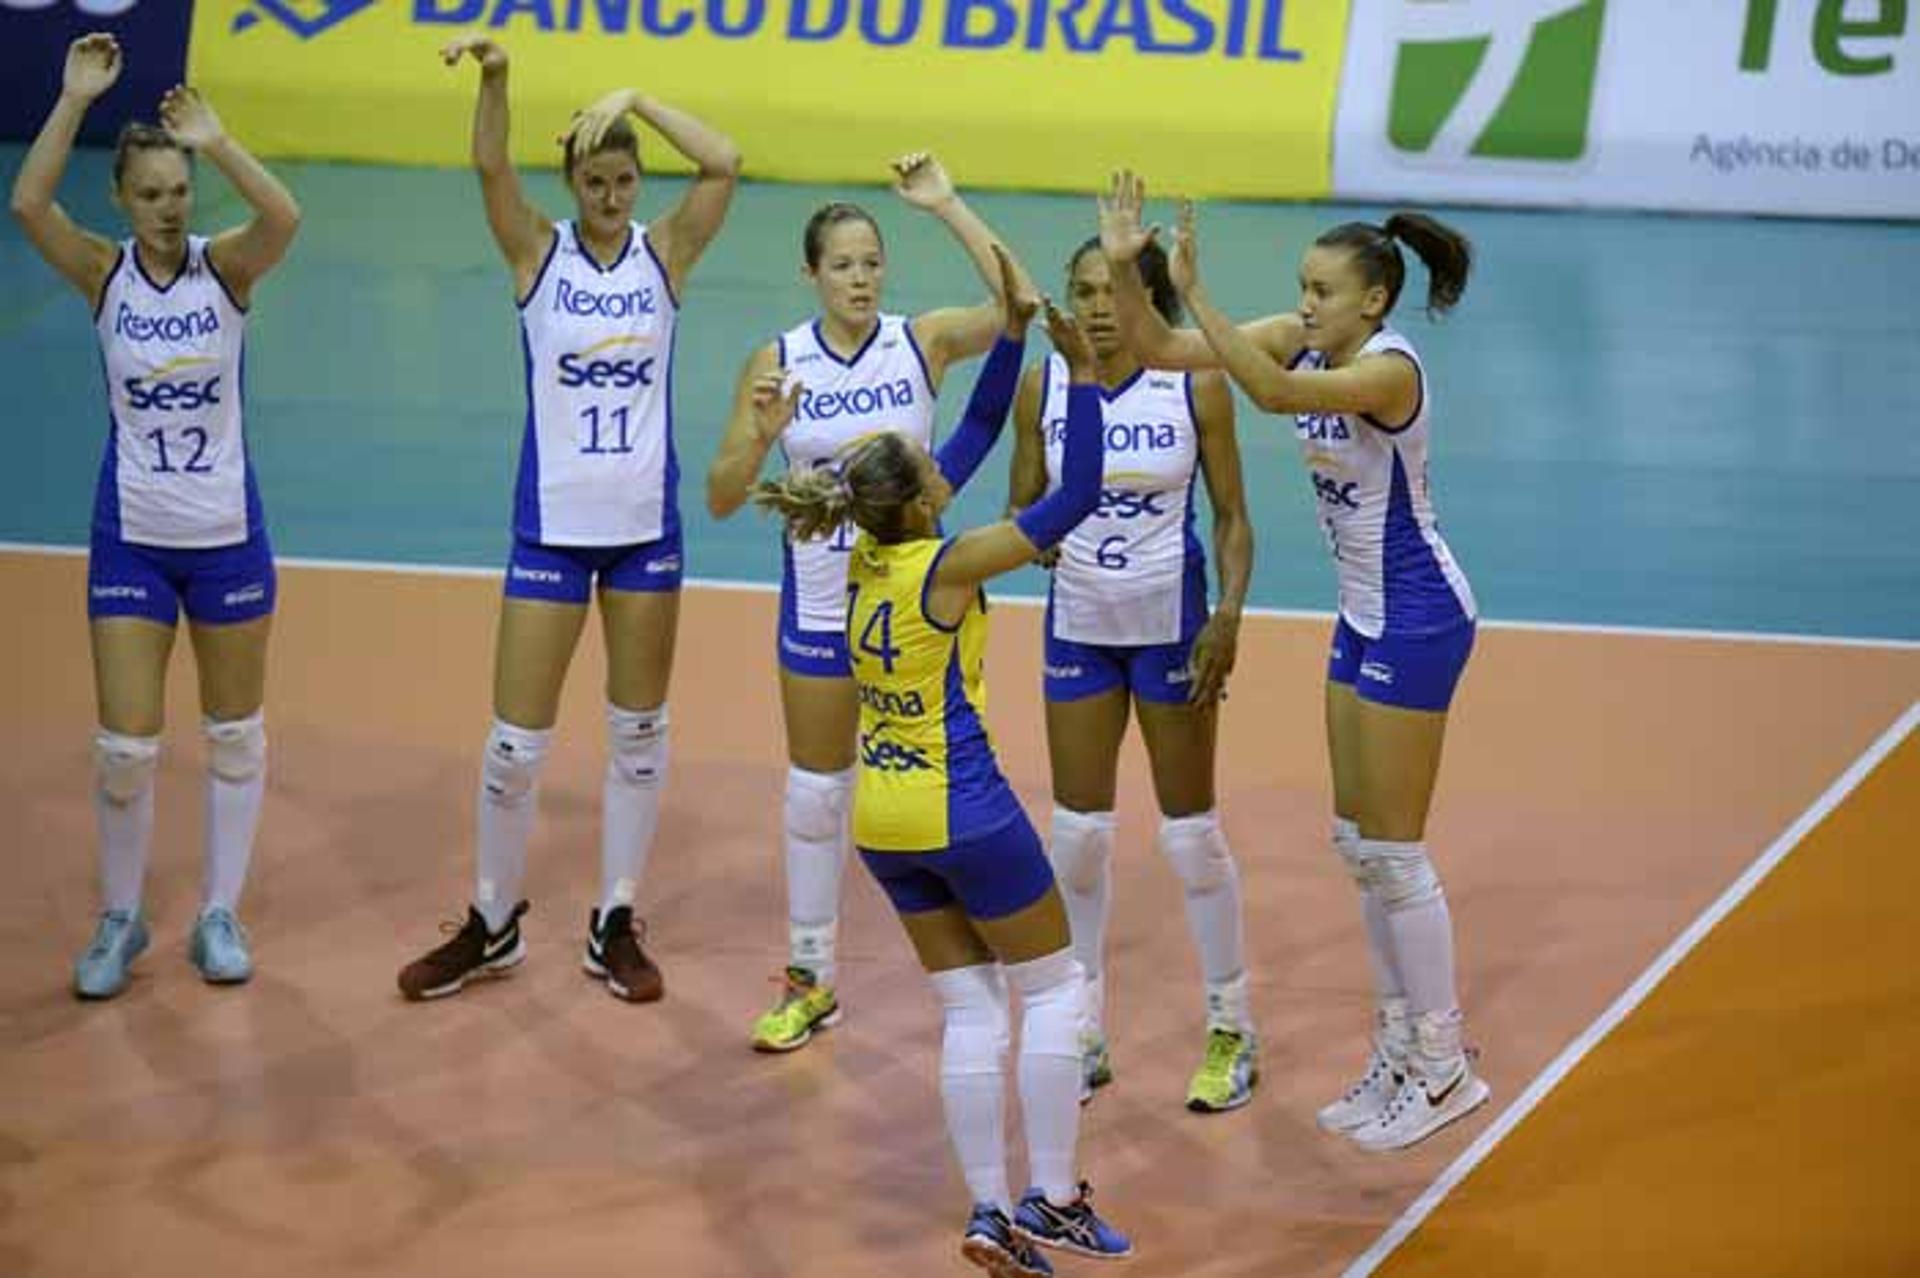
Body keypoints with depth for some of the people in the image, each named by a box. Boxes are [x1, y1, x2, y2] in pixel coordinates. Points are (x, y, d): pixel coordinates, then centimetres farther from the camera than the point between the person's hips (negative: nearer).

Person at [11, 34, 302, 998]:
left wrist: (214, 140, -31)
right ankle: (120, 919, 18)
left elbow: (284, 217, -29)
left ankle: (220, 914, 25)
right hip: (129, 540, 0)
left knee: (235, 735, 10)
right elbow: (27, 206, -24)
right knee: (124, 746, -2)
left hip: (228, 536, 0)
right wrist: (75, 99, -27)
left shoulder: (225, 268, -7)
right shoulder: (105, 274, -6)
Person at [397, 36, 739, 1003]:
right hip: (553, 526, -1)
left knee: (639, 732, 9)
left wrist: (636, 100, -25)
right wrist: (493, 78, -38)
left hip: (645, 525, 1)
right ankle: (492, 924, 19)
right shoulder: (537, 253, -3)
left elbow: (724, 165, -16)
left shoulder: (665, 253, -1)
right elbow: (490, 166, -20)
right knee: (516, 742, 1)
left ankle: (616, 925, 22)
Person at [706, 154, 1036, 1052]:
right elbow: (722, 499, -6)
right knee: (815, 791, 11)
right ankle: (810, 978, 25)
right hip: (820, 601, 1)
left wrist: (946, 206, -24)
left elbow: (1019, 302, -25)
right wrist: (758, 435, -26)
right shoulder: (776, 361, -6)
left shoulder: (924, 341, -8)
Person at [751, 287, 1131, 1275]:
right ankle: (1052, 1198, 6)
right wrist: (1082, 374, -19)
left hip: (883, 817, 7)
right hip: (960, 808, -7)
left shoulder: (871, 552, 1)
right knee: (1055, 987, 7)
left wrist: (1012, 336, 6)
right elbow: (1076, 497, -20)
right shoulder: (946, 566, -18)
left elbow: (974, 436, 10)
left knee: (971, 1009, 10)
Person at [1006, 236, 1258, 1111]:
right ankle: (1083, 1034, 20)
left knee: (1189, 830, 4)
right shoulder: (1042, 386, -5)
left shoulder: (1196, 387, -11)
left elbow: (1232, 516, -5)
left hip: (1170, 625, -3)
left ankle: (1231, 1031, 17)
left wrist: (1228, 617, -17)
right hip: (1078, 626, 3)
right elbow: (1022, 507, 2)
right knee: (1077, 830, 7)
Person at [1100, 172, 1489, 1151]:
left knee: (1391, 852, -3)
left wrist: (1193, 293, -46)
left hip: (1416, 619, -9)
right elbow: (1160, 351, -3)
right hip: (1364, 615, 9)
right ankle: (1399, 1052, 24)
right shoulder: (1303, 341, 0)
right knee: (1359, 846, 13)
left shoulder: (1390, 369, -24)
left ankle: (1443, 1070, 8)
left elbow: (1272, 392, -43)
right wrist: (1123, 267, -19)